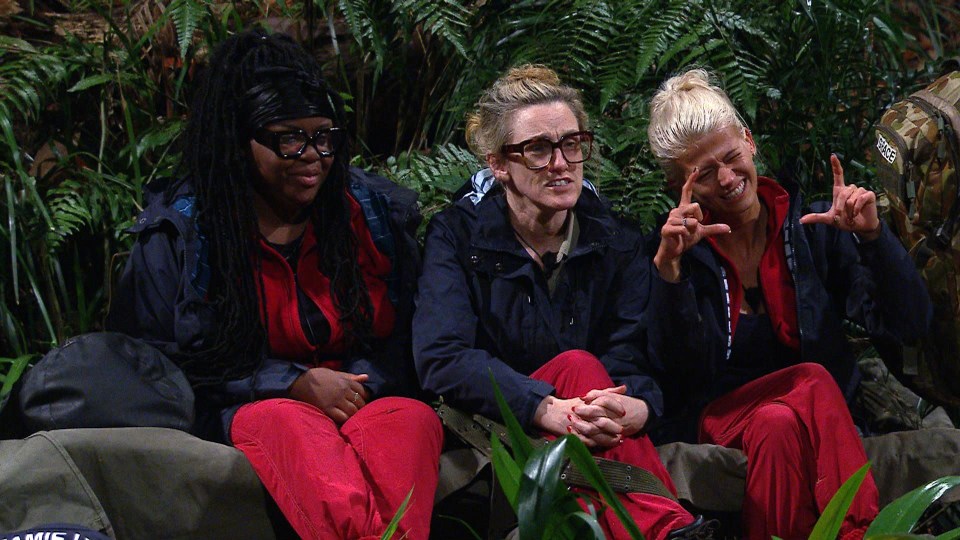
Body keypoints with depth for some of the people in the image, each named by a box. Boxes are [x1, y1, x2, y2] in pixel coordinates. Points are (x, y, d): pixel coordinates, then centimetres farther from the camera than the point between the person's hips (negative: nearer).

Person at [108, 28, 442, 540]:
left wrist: (360, 384, -7)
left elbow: (406, 341, 16)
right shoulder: (176, 233, 5)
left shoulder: (379, 213, 12)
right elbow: (161, 363, 2)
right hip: (243, 416, -2)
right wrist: (293, 383, -8)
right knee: (287, 423, -37)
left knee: (412, 418, -33)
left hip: (370, 405, 2)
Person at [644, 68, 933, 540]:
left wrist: (872, 236, -14)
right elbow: (677, 372, -12)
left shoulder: (812, 227, 5)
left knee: (777, 428, -33)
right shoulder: (676, 247, 1)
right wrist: (668, 268, -24)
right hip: (717, 417, -1)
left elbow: (908, 325, 0)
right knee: (811, 383, -30)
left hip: (824, 421, 1)